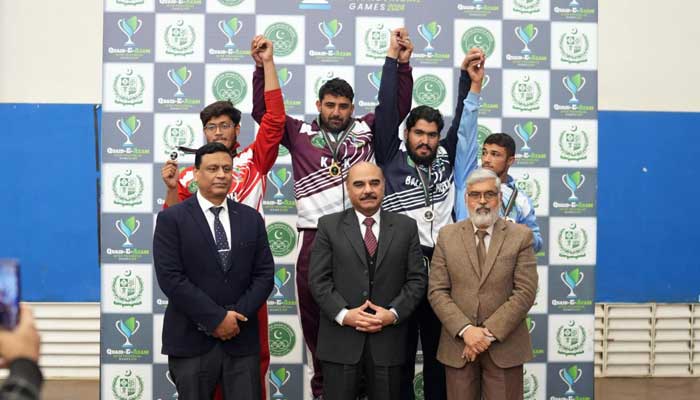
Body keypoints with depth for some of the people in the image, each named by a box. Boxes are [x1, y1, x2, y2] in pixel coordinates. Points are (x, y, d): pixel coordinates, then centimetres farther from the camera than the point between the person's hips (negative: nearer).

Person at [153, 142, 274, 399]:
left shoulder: (251, 218, 9)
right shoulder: (171, 219, -3)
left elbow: (264, 274, 5)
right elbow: (170, 278, -11)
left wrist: (238, 316, -9)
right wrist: (216, 318, -14)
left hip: (242, 339, 3)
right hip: (191, 340, -3)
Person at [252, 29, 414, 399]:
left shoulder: (365, 130, 11)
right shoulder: (300, 134, 10)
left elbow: (399, 105, 8)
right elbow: (263, 111, 5)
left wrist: (401, 62, -2)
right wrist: (262, 67, -3)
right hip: (316, 238, 1)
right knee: (314, 315, 8)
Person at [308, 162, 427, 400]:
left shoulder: (406, 227, 8)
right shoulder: (329, 226, 4)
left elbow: (417, 279, 4)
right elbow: (318, 279, -1)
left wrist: (393, 313, -10)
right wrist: (343, 314, -13)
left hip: (388, 340, 1)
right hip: (340, 340, -1)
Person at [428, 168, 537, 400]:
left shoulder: (521, 236, 1)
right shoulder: (447, 236, 5)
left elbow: (525, 292, -7)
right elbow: (437, 291, 0)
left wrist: (490, 332, -14)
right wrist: (465, 330, -13)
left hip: (505, 346, -1)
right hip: (458, 345, 1)